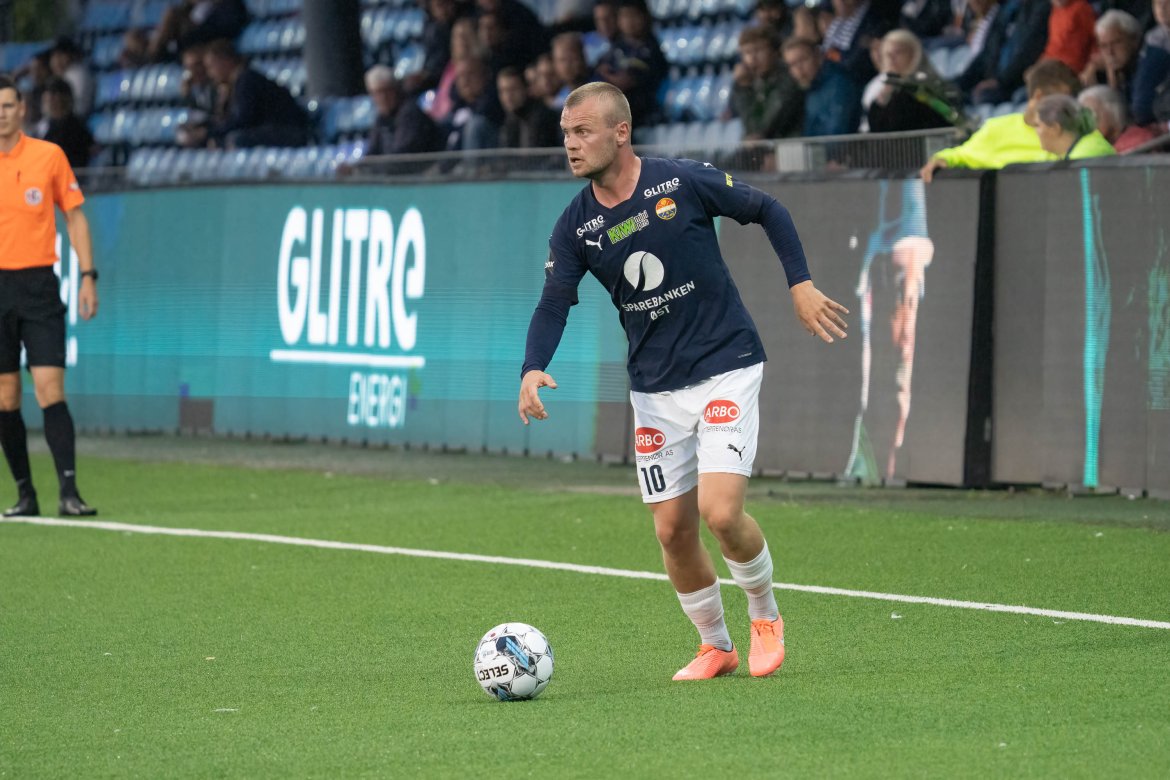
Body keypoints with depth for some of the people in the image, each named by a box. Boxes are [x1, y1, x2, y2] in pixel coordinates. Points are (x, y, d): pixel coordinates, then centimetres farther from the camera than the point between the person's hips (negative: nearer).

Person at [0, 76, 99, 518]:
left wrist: (88, 276, 1)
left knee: (50, 391, -11)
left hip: (38, 286, -1)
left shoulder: (48, 155, 2)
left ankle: (68, 493, -14)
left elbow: (74, 216, 8)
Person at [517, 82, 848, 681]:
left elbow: (768, 211, 2)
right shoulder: (575, 227, -2)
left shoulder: (685, 182, -12)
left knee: (720, 512, -17)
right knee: (673, 530, 3)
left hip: (726, 370, -4)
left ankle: (765, 616, 11)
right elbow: (553, 305, -6)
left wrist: (800, 284, -5)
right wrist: (533, 370, -24)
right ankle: (715, 646, 25)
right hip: (655, 391, 4)